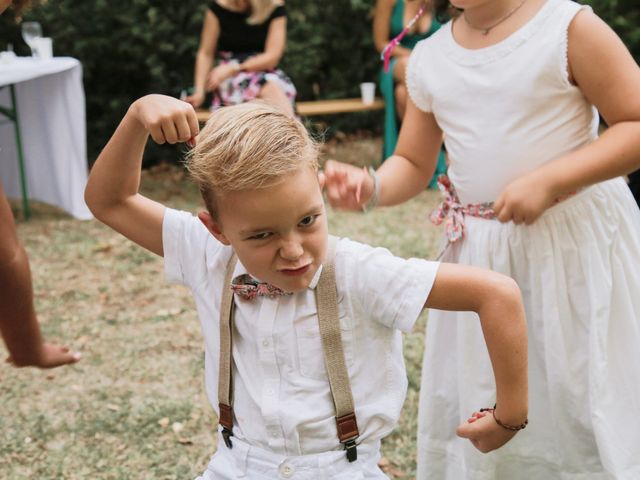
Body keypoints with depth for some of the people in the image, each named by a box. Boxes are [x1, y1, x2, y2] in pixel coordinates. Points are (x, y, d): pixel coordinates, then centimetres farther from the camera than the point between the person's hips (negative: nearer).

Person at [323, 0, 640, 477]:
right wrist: (370, 187, -12)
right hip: (478, 253, 5)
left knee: (587, 401, 5)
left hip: (575, 240, -4)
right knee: (470, 411, 14)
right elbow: (413, 165, 10)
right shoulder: (429, 57, 4)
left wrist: (548, 180, -23)